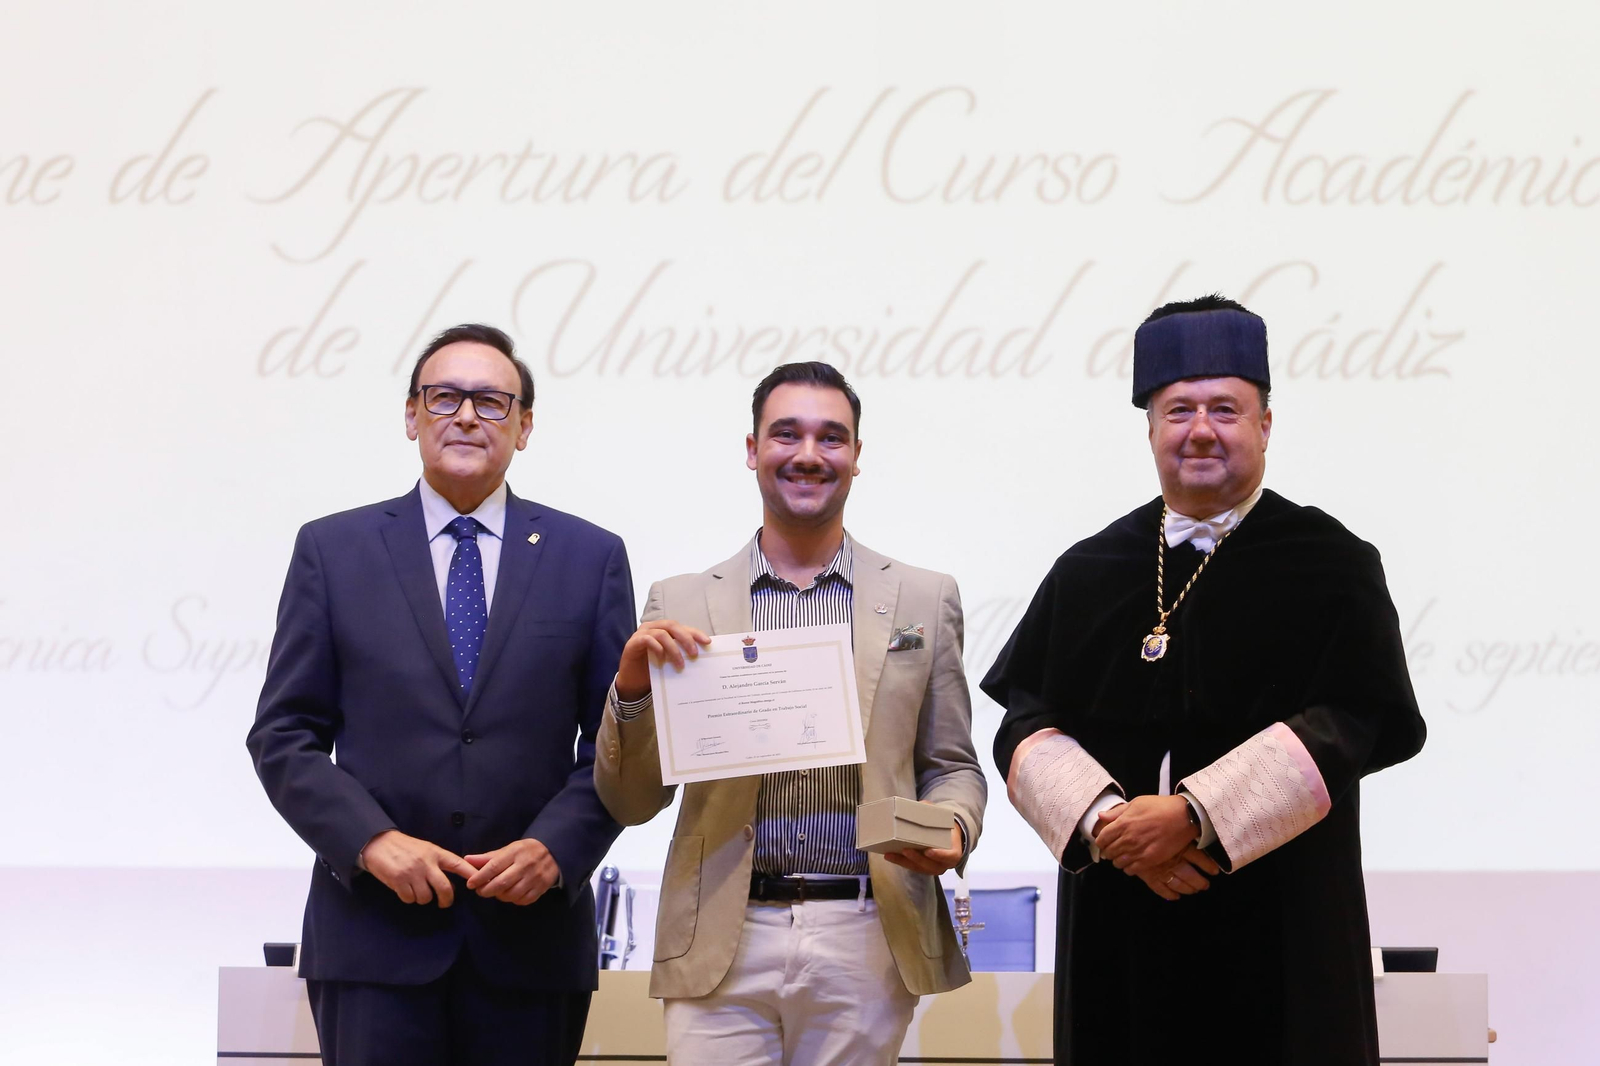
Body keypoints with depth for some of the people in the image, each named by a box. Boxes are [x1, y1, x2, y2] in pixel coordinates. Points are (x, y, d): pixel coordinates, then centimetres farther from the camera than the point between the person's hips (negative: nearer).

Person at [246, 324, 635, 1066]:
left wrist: (555, 848, -10)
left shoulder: (591, 557, 7)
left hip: (530, 935, 1)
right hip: (374, 933, -1)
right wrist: (373, 841, -11)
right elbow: (283, 735, 3)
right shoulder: (332, 550, 6)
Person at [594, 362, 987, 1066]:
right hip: (721, 951, 0)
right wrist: (633, 685, -11)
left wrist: (952, 828, -10)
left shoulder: (925, 599, 8)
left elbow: (952, 767, 12)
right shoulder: (681, 605, 6)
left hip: (866, 946, 1)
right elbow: (630, 803, 7)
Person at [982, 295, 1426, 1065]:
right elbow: (1026, 724, 3)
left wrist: (1195, 817, -20)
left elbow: (1349, 724, -12)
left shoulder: (1330, 567, 0)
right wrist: (1106, 820, -16)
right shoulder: (1087, 574, 9)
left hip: (1274, 937, -2)